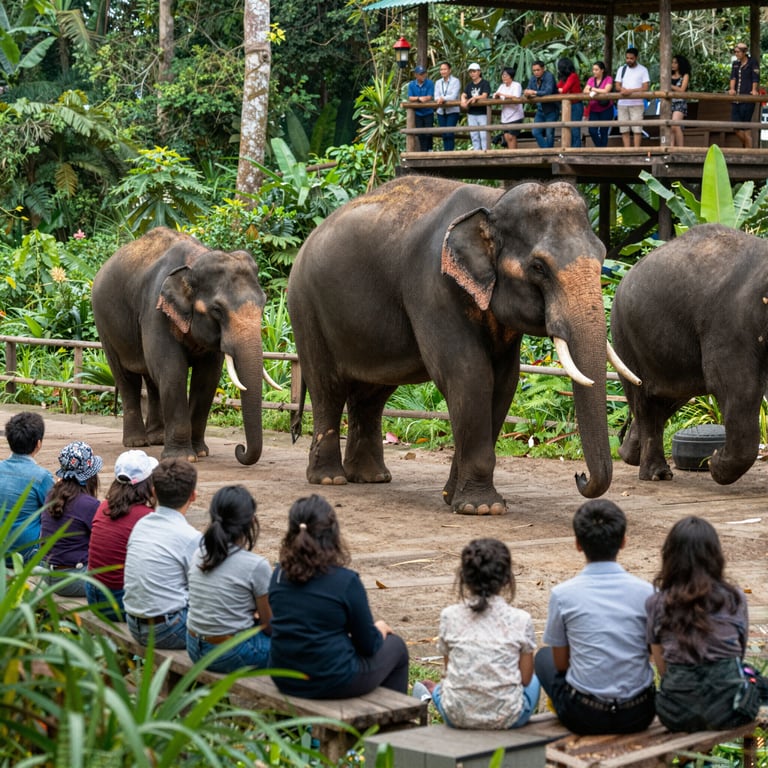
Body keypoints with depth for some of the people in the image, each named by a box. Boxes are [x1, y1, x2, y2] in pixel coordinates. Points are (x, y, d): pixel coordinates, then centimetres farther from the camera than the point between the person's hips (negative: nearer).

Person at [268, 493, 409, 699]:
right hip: (333, 682, -6)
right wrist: (380, 628, 14)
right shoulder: (345, 581, -19)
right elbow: (368, 645, -10)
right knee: (395, 646, 22)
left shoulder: (279, 576, -2)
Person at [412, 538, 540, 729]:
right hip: (507, 718, -3)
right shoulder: (520, 620, -8)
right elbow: (525, 678, -1)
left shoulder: (450, 616, -4)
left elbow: (449, 669, 6)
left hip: (457, 716, 3)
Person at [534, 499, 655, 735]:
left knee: (544, 657, 27)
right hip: (638, 715, 2)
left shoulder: (562, 595, -9)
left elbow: (561, 663, 2)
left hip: (583, 717, -2)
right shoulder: (646, 593, -7)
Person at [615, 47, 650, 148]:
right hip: (622, 103, 4)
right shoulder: (621, 69, 14)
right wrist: (623, 89, -14)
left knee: (637, 128, -7)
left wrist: (630, 91, -16)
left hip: (637, 103, -4)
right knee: (624, 129, 2)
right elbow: (617, 86, 10)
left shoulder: (643, 70, 2)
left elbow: (645, 87, -6)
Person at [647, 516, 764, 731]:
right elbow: (740, 653, 12)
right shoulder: (734, 599, 0)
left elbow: (662, 668, 3)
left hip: (676, 714, 1)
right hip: (728, 710, -1)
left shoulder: (656, 604, -1)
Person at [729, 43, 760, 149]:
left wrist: (754, 90, -26)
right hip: (736, 99, 6)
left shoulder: (753, 62, 1)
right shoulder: (735, 64, 18)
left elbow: (755, 78, -9)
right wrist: (732, 89, -14)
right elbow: (733, 77, 5)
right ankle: (745, 146, 20)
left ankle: (748, 149, -4)